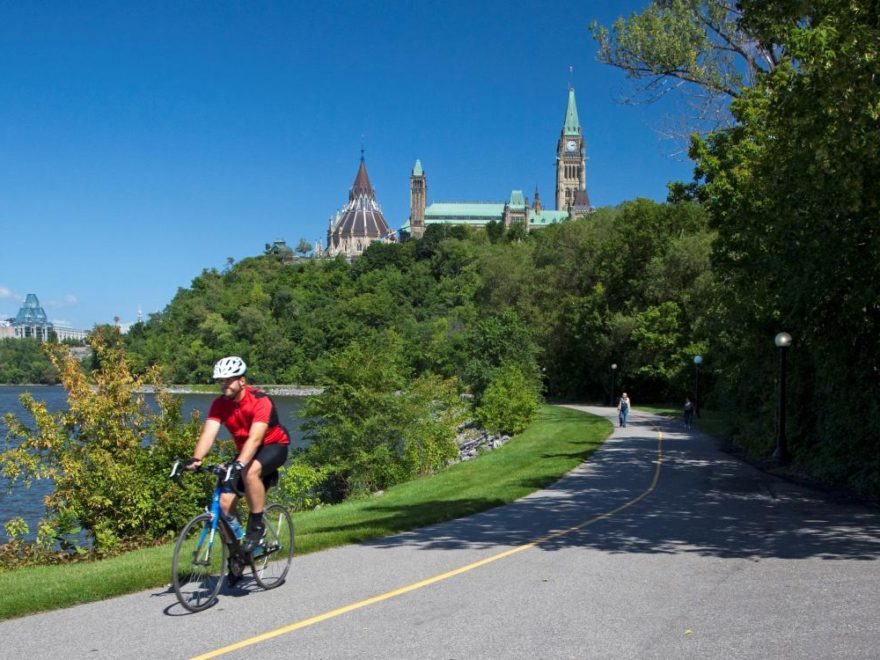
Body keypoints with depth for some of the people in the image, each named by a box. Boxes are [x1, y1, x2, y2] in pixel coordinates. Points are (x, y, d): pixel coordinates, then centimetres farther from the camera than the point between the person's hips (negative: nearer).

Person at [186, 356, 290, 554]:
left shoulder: (260, 401, -27)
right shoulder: (219, 404, -11)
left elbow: (255, 438, -39)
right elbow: (208, 433, -23)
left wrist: (239, 464, -53)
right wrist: (195, 459, -42)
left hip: (274, 446, -6)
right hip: (245, 452, 6)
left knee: (250, 471, -37)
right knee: (225, 501, -9)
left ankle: (257, 526, -21)